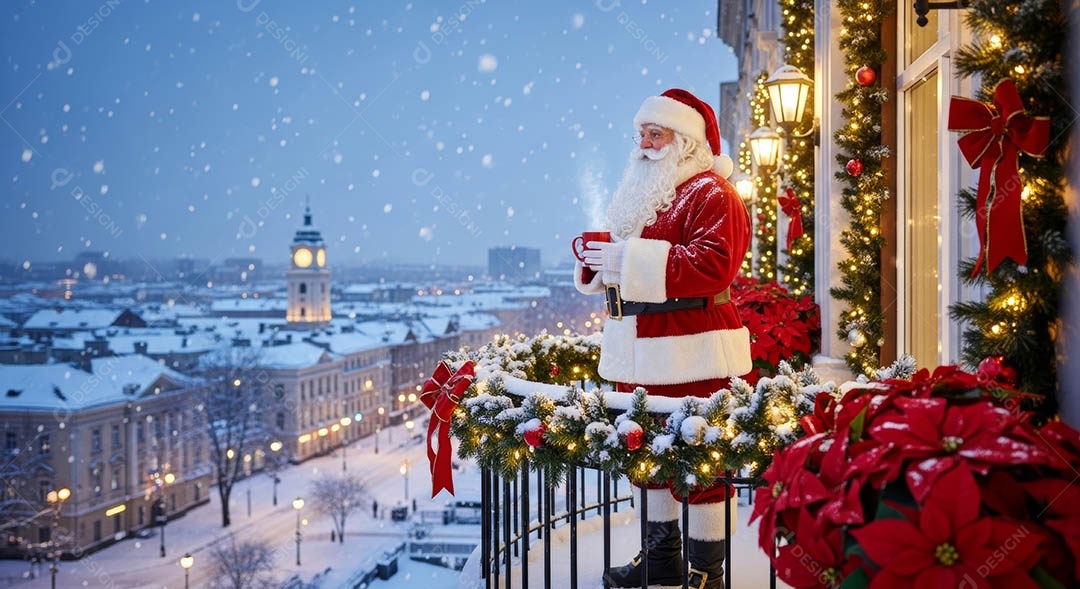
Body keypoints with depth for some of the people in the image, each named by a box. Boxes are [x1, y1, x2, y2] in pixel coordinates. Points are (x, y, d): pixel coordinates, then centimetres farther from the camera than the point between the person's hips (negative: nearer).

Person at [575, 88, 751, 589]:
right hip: (640, 348, 9)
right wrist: (600, 259, 3)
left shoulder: (711, 194, -9)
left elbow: (713, 265, -24)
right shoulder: (640, 192, 19)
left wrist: (630, 258, -24)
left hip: (688, 353, -9)